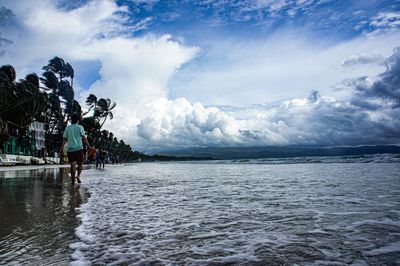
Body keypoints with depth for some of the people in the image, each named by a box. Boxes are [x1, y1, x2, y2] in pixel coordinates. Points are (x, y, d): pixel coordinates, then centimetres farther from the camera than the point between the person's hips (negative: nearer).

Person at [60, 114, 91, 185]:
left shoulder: (67, 128, 9)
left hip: (70, 149, 3)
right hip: (79, 148, -2)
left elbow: (64, 139, 8)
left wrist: (62, 148, 14)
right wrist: (89, 146, 0)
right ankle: (78, 175, -9)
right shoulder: (80, 127, 1)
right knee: (80, 163, 11)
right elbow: (84, 138, -3)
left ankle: (73, 180, 6)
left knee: (73, 164, 6)